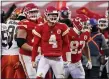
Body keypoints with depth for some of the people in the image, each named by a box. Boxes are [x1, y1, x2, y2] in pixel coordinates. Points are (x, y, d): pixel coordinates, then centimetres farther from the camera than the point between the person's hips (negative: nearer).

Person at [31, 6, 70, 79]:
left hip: (58, 59, 2)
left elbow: (65, 44, 9)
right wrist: (33, 60, 1)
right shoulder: (41, 28, -6)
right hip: (45, 58, -2)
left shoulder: (62, 27, 0)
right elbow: (36, 45, 0)